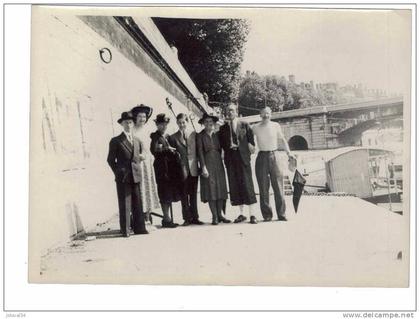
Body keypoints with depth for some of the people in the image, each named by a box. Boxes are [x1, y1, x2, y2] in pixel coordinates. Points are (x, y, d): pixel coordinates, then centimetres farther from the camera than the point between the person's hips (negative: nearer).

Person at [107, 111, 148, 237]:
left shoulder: (137, 141, 15)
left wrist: (139, 163, 7)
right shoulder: (115, 141, 1)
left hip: (136, 176, 4)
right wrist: (118, 172, -2)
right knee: (124, 204, -2)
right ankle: (125, 230, 4)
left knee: (137, 203, 6)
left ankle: (139, 227, 14)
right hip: (123, 177, -4)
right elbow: (110, 159, 3)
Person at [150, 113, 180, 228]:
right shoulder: (155, 136, -5)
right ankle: (166, 219, 1)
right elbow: (154, 150, -19)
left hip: (171, 168, 7)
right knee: (165, 194, -5)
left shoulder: (168, 136, 18)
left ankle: (167, 218, 17)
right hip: (161, 168, -7)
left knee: (170, 193, 9)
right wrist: (167, 149, -18)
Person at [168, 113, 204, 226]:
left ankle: (194, 217, 15)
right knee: (184, 195, 3)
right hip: (182, 169, -1)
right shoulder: (173, 137, 4)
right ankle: (187, 218, 10)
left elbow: (198, 150, 7)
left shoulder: (193, 134, 7)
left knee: (193, 194, 7)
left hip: (193, 168, 1)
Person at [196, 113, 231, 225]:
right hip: (208, 164, -5)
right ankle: (214, 216, -3)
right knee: (211, 189, -6)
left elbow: (220, 149, 15)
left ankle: (220, 215, 8)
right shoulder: (200, 136, 0)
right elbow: (200, 152, -6)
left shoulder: (217, 135, 14)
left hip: (218, 164, 5)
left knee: (220, 188, 2)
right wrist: (203, 167, -14)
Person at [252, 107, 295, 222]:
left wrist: (288, 152, 10)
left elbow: (282, 140, 15)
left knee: (278, 185, -2)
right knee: (263, 187, 1)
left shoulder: (276, 126, 7)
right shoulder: (255, 128, 4)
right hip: (262, 157, 0)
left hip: (274, 155, 0)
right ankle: (267, 215, 6)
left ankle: (281, 214, 3)